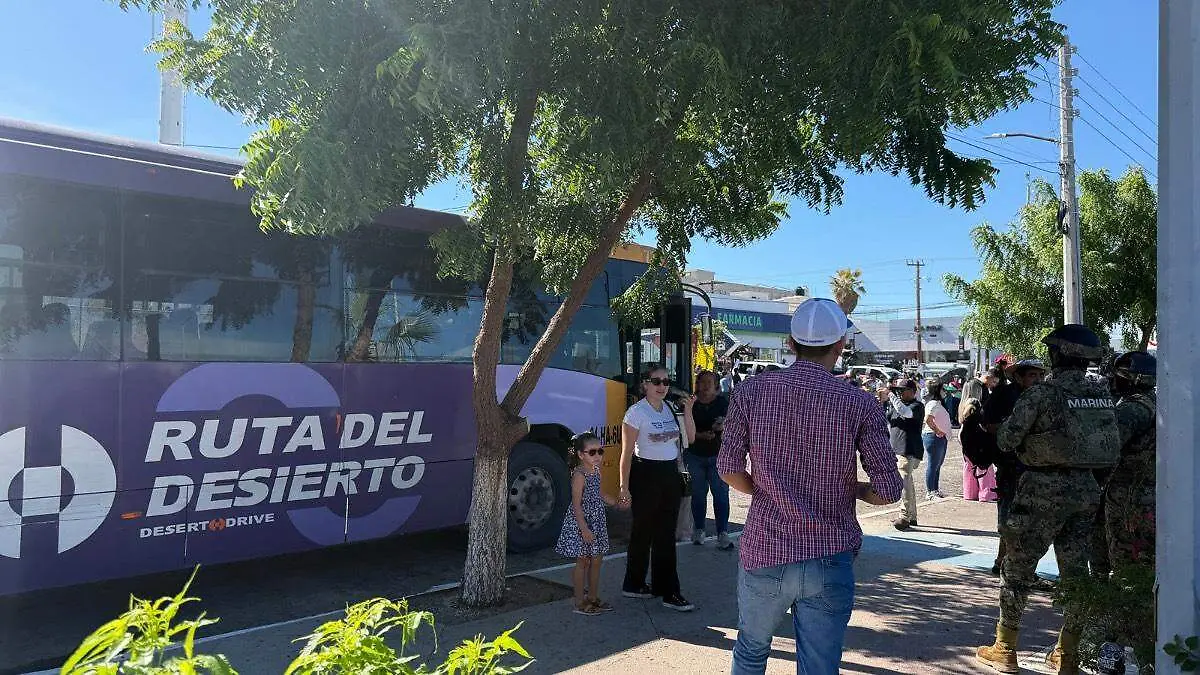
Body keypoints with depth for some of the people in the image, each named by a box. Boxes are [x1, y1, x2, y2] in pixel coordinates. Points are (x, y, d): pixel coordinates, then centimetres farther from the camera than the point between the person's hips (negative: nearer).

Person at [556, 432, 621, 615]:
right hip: (581, 524, -8)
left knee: (596, 560, 14)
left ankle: (593, 597, 27)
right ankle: (580, 603, 11)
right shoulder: (579, 475, -19)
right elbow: (576, 505, -21)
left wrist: (615, 502, 23)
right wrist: (584, 529, -25)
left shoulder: (596, 471, 6)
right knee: (582, 561, 1)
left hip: (597, 522, 8)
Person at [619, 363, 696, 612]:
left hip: (670, 474, 6)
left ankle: (668, 592, 12)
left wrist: (688, 411, -3)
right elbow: (627, 453, -11)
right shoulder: (636, 412, -10)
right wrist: (624, 487, -13)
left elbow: (690, 438, 10)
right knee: (643, 533, 6)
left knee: (666, 536, 7)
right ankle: (634, 585, 23)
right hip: (646, 475, -6)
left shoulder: (671, 409, 8)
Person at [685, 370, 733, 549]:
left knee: (721, 494, -5)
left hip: (718, 455, 0)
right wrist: (702, 435, -16)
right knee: (698, 493, 8)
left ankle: (723, 534, -3)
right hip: (695, 455, 1)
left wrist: (722, 426, -22)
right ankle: (698, 530, 20)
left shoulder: (723, 403, 3)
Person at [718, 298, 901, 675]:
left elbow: (729, 468, -4)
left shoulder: (752, 392, -4)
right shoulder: (861, 406, -8)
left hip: (764, 554, 1)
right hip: (829, 561, -1)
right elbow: (888, 491, -9)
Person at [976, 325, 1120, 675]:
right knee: (1075, 569, 14)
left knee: (1018, 568, 6)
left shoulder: (1042, 393, -15)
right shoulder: (1102, 395, 3)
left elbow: (1006, 440, -12)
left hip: (1044, 489, -5)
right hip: (1087, 489, 6)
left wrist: (1030, 443, 10)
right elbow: (1113, 442, 7)